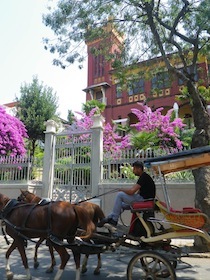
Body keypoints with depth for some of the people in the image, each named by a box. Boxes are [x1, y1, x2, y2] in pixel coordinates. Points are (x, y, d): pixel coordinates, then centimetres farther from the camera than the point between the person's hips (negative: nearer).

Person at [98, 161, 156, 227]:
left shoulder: (144, 177, -17)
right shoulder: (144, 176, 14)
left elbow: (131, 191, -24)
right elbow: (138, 192, 19)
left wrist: (121, 189, -5)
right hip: (143, 199, 10)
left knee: (120, 194, -12)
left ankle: (114, 220, -2)